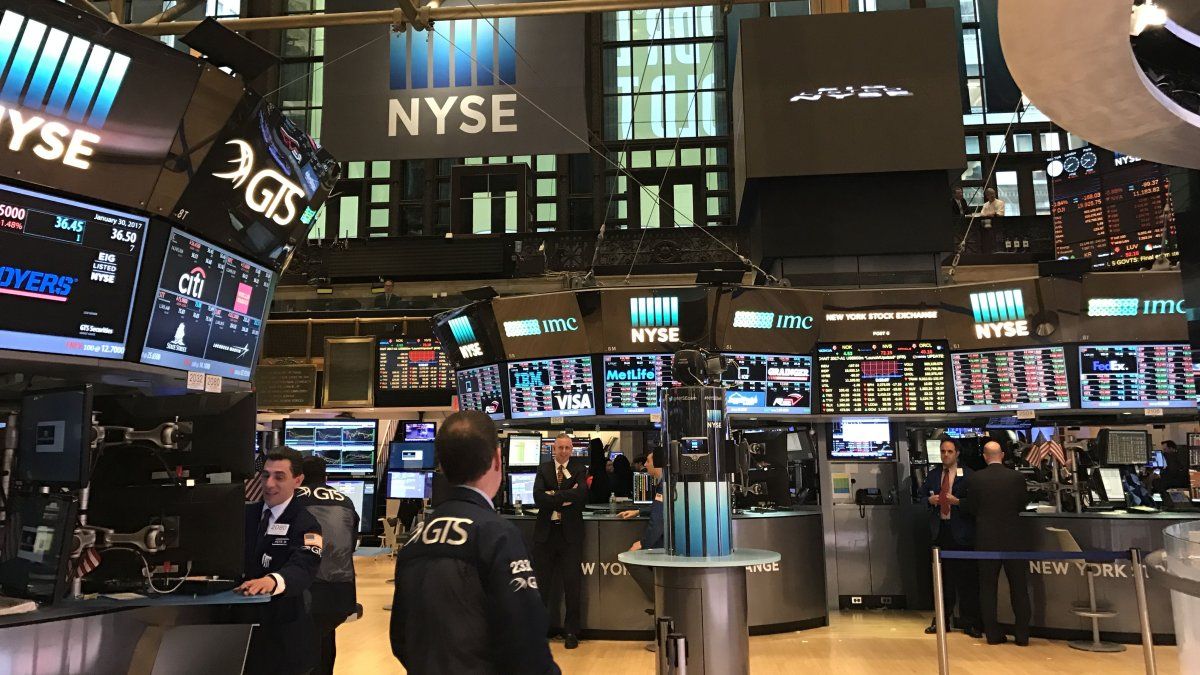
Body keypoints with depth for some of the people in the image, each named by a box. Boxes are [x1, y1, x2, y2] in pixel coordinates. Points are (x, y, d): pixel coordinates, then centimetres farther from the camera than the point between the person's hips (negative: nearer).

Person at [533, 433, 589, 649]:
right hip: (546, 531, 1)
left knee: (572, 582, 0)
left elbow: (581, 493, -15)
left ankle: (571, 632, 11)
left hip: (570, 532, -1)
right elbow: (538, 497, -9)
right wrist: (566, 498, -15)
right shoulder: (543, 468, 7)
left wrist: (554, 496, -14)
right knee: (542, 581, 7)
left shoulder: (578, 468, 4)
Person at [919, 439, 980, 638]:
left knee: (967, 578, 0)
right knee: (942, 577, 12)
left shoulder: (968, 475, -4)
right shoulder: (933, 474, 10)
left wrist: (958, 501, -21)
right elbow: (922, 495, 16)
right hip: (940, 530, 5)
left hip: (961, 532, -4)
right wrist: (930, 500, -4)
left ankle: (970, 623, 10)